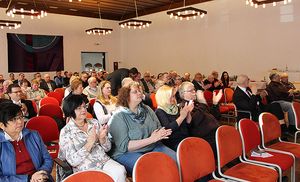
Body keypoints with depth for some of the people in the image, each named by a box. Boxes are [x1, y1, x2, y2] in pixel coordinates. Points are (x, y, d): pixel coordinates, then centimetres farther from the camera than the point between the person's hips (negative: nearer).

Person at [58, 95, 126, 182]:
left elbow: (107, 148, 10)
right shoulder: (65, 132, -4)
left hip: (104, 161, 5)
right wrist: (89, 144, -20)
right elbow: (72, 161, -10)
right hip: (83, 168, -4)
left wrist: (102, 138, -11)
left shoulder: (94, 122, 8)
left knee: (120, 171, -25)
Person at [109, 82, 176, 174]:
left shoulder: (147, 109, 9)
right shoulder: (118, 117, -10)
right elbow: (124, 146, -16)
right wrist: (151, 139, -21)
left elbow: (159, 128, 12)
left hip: (154, 148, 6)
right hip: (129, 153, -6)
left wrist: (161, 134, -14)